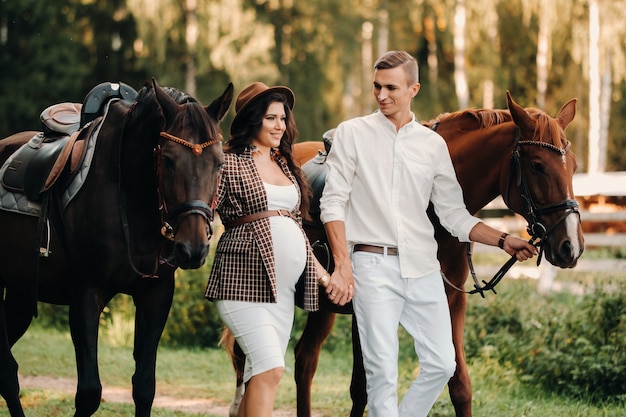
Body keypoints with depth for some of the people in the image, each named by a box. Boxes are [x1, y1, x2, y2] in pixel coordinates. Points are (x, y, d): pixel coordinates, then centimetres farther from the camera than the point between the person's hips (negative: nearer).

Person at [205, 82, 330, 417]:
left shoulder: (285, 165, 19)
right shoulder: (230, 162, -1)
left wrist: (316, 269, 18)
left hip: (284, 284, 7)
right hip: (244, 276, -7)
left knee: (261, 373, 7)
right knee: (270, 368, -18)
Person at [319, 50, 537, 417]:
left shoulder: (433, 144, 11)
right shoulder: (352, 133, 3)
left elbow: (453, 214, 14)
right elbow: (333, 203, -1)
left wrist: (503, 241, 2)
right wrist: (343, 264, -11)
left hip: (423, 266, 4)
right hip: (374, 265, -3)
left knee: (442, 364, 0)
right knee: (382, 368, -7)